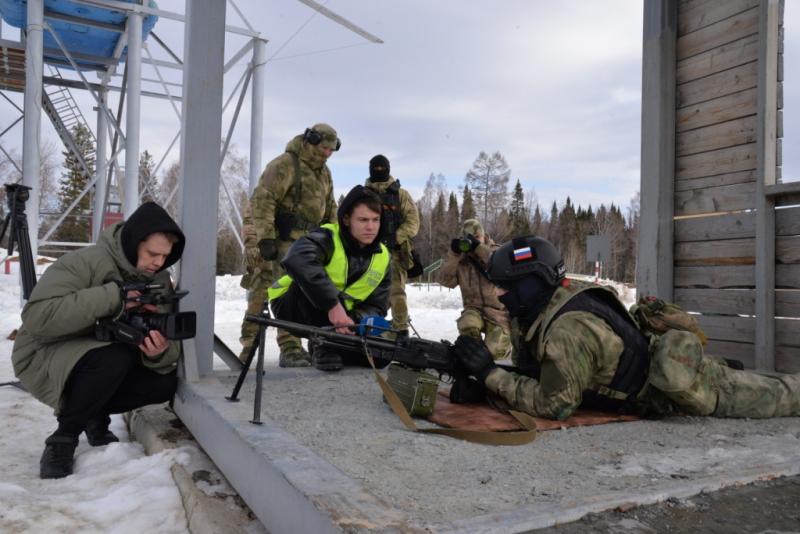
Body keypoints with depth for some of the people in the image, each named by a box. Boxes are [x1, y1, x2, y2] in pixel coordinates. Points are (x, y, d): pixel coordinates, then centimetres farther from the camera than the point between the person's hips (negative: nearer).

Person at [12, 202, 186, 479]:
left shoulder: (160, 280, -6)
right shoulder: (85, 262, -24)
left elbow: (171, 346, -10)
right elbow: (37, 316, -36)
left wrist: (159, 352, -35)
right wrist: (113, 296, -39)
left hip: (109, 358, 6)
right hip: (45, 356, -5)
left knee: (164, 383, -16)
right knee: (114, 360, -35)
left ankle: (96, 414, 11)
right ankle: (63, 438, -10)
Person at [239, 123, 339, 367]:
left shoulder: (324, 173, 17)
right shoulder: (284, 164, -11)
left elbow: (330, 209, 25)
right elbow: (262, 201, -18)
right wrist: (265, 238, -23)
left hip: (303, 242, 8)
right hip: (274, 239, -8)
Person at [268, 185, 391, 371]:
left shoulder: (383, 258, -7)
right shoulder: (327, 238, -25)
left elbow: (376, 307, -8)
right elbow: (296, 260, -48)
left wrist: (353, 320, -31)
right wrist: (333, 305, -53)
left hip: (338, 315, 5)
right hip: (292, 305, -5)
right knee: (310, 278, -35)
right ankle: (322, 345, -22)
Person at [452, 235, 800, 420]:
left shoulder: (568, 330, -36)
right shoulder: (558, 296, -7)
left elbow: (555, 404, -28)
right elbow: (542, 370, 4)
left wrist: (490, 374, -30)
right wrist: (479, 378, -9)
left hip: (691, 386, -7)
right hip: (658, 357, 7)